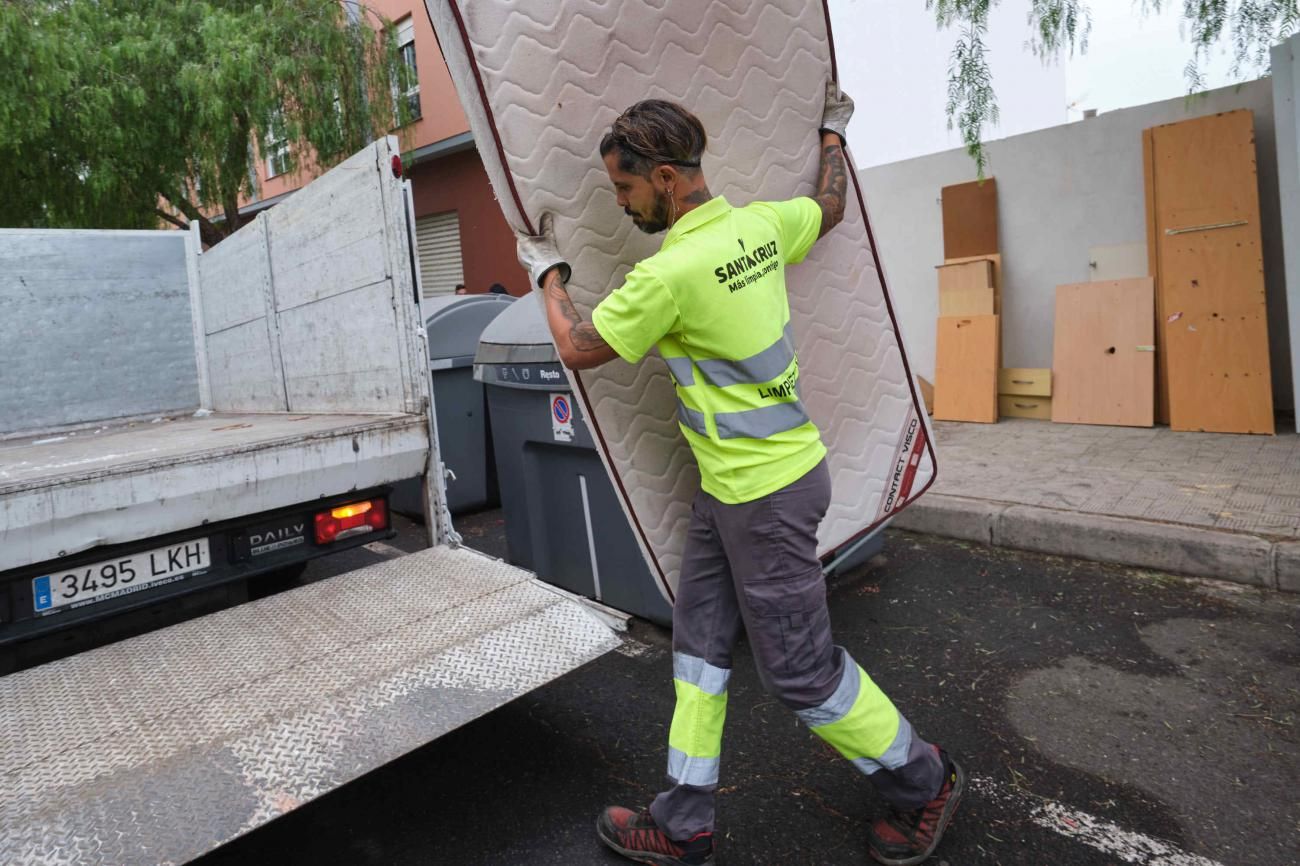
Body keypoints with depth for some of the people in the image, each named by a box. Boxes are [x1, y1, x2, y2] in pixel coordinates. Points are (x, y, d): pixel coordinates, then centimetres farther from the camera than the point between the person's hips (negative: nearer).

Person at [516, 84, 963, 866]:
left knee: (798, 665, 6)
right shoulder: (758, 225, 2)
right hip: (728, 486, 10)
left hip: (766, 492, -10)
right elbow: (829, 207, 23)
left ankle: (923, 781, 32)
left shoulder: (672, 273, -24)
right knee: (701, 641, 14)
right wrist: (834, 133, 41)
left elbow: (579, 349, -10)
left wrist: (549, 273, 8)